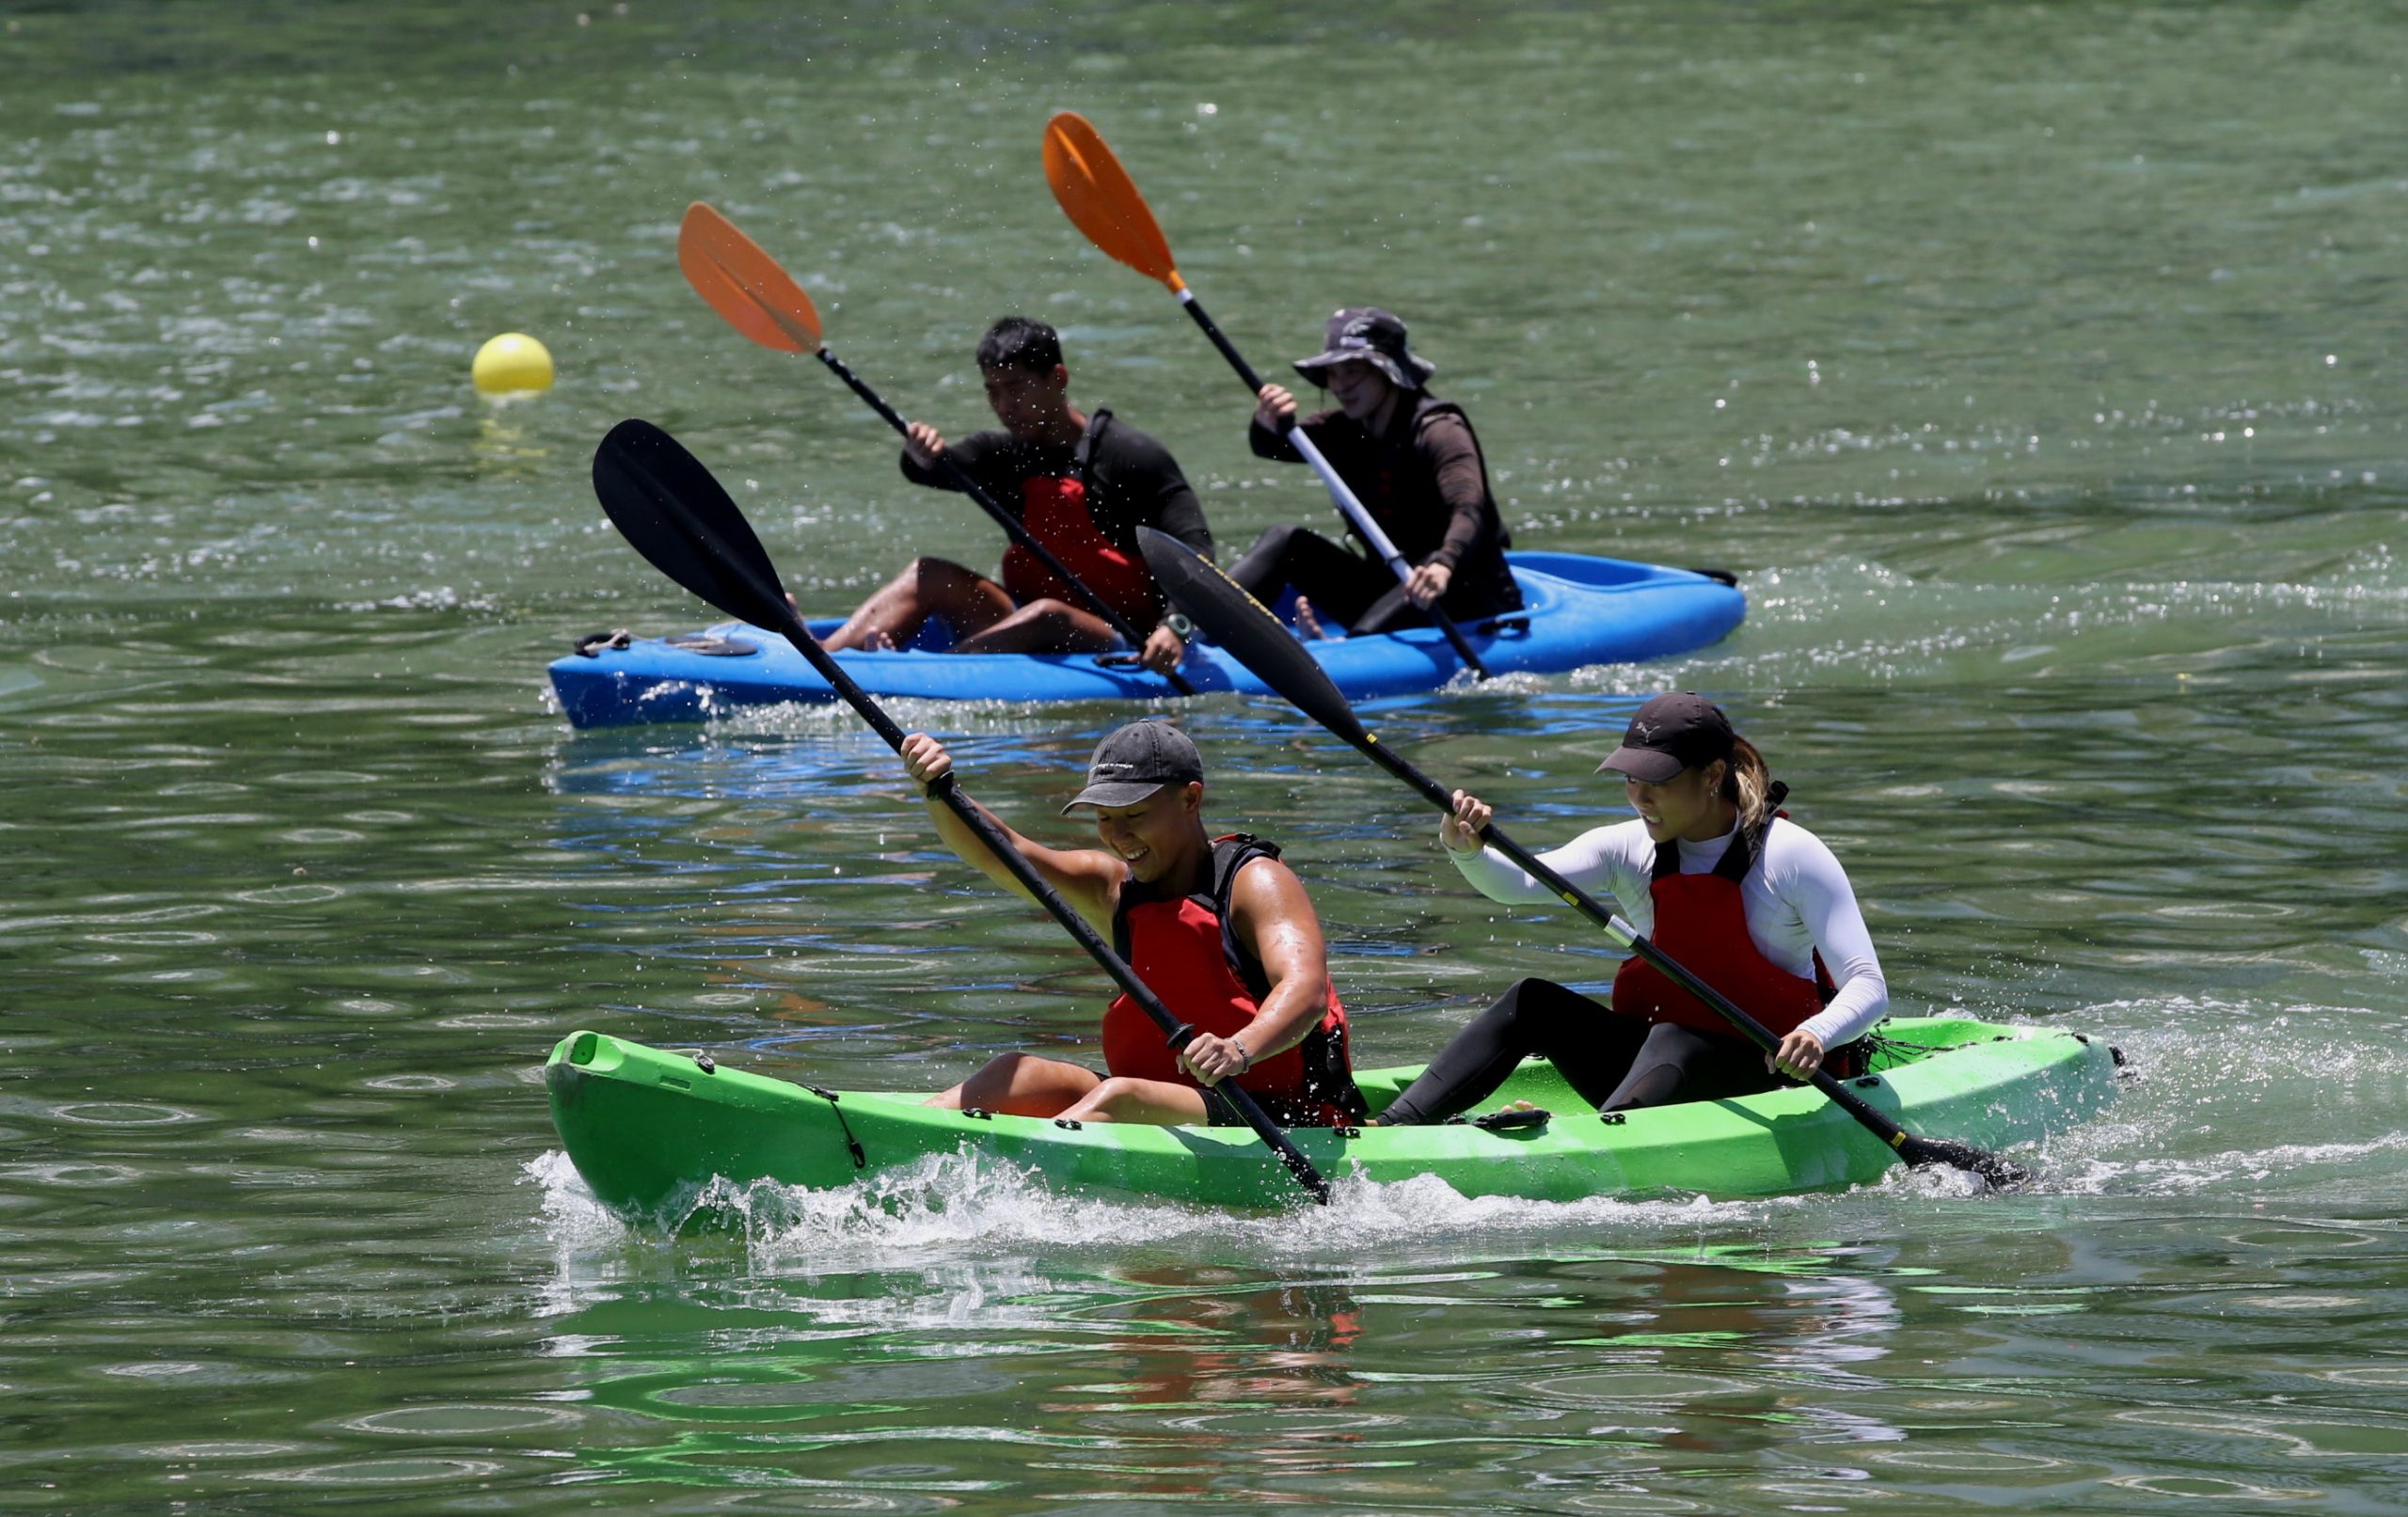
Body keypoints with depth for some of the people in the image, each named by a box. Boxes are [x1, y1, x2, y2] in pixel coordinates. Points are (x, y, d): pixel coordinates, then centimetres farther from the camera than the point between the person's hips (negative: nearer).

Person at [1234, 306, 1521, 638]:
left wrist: (1444, 565, -55)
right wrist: (1269, 426, -34)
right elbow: (1272, 447, -8)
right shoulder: (1345, 430, 6)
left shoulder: (1437, 431, -17)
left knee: (1430, 577, -39)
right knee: (1284, 542, -6)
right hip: (1385, 591, 6)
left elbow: (1469, 512, -34)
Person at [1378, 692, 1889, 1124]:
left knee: (1672, 1040, -35)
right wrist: (1466, 850, -34)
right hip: (1656, 1063, 5)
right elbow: (1519, 883, -12)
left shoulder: (1792, 857, -10)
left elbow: (1869, 986, -16)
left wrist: (1817, 1036, -37)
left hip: (1769, 1076, -5)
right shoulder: (1631, 850, 3)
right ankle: (1389, 1132, -27)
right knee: (1532, 1002, -15)